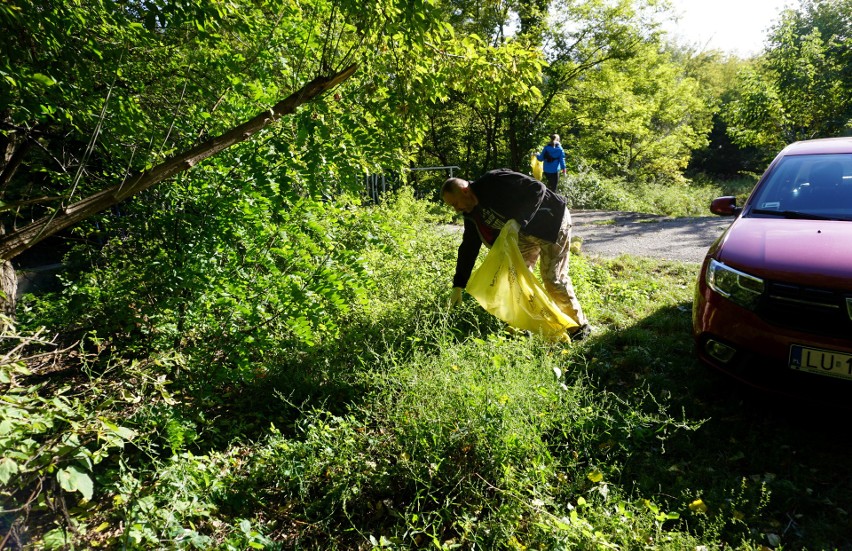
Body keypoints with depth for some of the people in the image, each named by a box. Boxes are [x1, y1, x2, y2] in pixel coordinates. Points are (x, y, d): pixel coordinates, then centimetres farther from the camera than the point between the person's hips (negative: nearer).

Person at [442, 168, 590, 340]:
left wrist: (517, 222, -34)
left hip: (552, 220, -8)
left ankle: (580, 326, 8)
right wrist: (458, 286, 2)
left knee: (553, 279, -9)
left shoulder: (494, 182, -26)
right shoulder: (472, 213, -1)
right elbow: (468, 248, 3)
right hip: (527, 231, 8)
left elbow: (537, 189, -27)